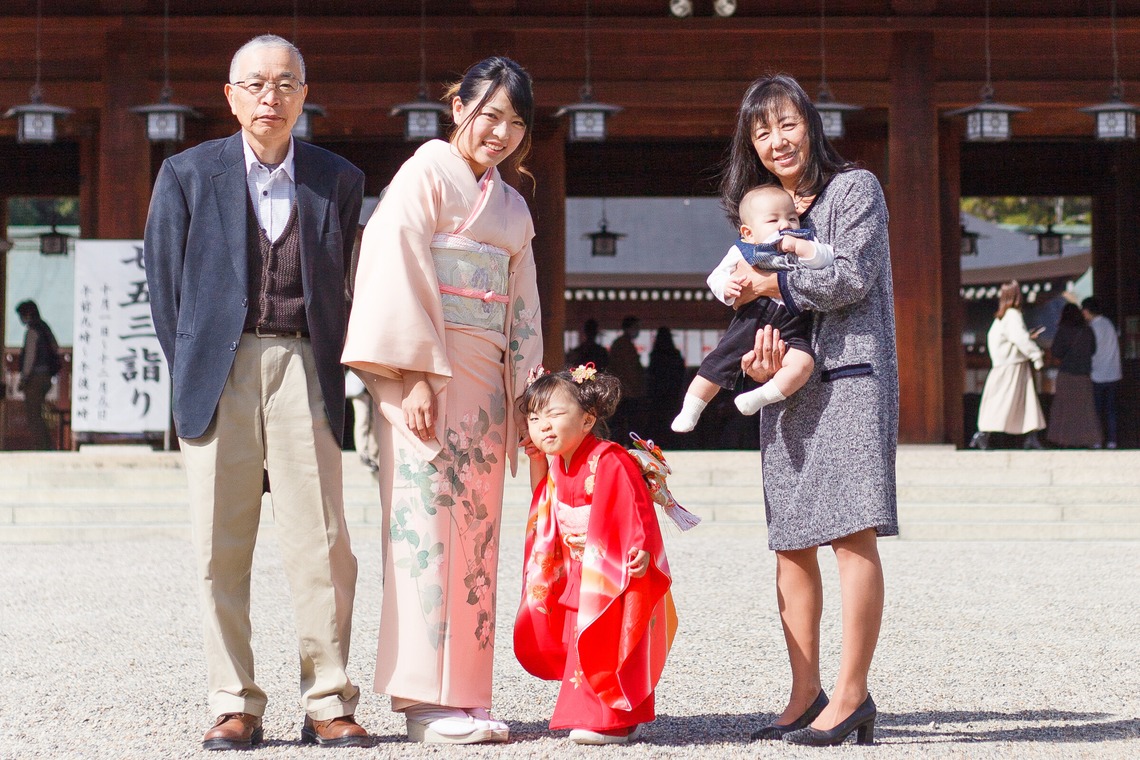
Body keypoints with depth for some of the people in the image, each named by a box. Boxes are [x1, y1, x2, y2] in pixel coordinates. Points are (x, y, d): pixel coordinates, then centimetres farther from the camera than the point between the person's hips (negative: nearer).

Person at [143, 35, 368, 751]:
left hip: (303, 365, 0)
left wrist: (327, 365, 6)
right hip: (219, 365, 0)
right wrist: (190, 366, 5)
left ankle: (329, 704, 3)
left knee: (323, 541, -5)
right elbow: (163, 277, 10)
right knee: (221, 545, 0)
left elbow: (342, 281, 14)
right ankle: (234, 706, 8)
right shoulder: (188, 174, 8)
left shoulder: (340, 179, 10)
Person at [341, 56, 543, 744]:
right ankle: (425, 698, -5)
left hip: (484, 379, 7)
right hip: (427, 371, -7)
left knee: (475, 535, 5)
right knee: (427, 524, -8)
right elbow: (399, 271, -10)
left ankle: (464, 693, 9)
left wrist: (524, 396, 12)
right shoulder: (427, 173, -1)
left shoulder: (511, 205, 20)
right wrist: (415, 377, -17)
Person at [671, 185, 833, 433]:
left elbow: (826, 259, -6)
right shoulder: (742, 251, 5)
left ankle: (761, 396, -17)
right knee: (717, 363, -5)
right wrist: (725, 287, -14)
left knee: (803, 362, -26)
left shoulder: (803, 246, 8)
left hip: (791, 328, 0)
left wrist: (798, 246, -17)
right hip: (751, 321, 0)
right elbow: (716, 276, 9)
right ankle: (690, 411, 8)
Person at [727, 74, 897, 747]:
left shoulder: (855, 188, 2)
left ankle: (852, 695, -11)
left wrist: (775, 283, -4)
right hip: (786, 385, 7)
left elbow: (853, 276, -10)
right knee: (792, 543, 4)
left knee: (852, 533, -13)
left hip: (850, 376, -6)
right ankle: (806, 695, 10)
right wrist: (759, 352, -2)